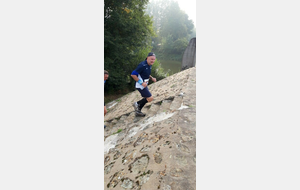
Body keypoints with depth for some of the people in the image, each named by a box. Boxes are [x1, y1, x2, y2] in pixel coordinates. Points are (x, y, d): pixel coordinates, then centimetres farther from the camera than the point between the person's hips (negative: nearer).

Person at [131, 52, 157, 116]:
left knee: (146, 98, 20)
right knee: (150, 98, -13)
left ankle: (138, 111, 35)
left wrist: (152, 78, 4)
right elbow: (133, 75, -24)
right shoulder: (142, 65, -23)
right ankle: (137, 104, 8)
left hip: (144, 85, 10)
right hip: (140, 85, -10)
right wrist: (141, 83, -25)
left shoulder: (149, 65, 6)